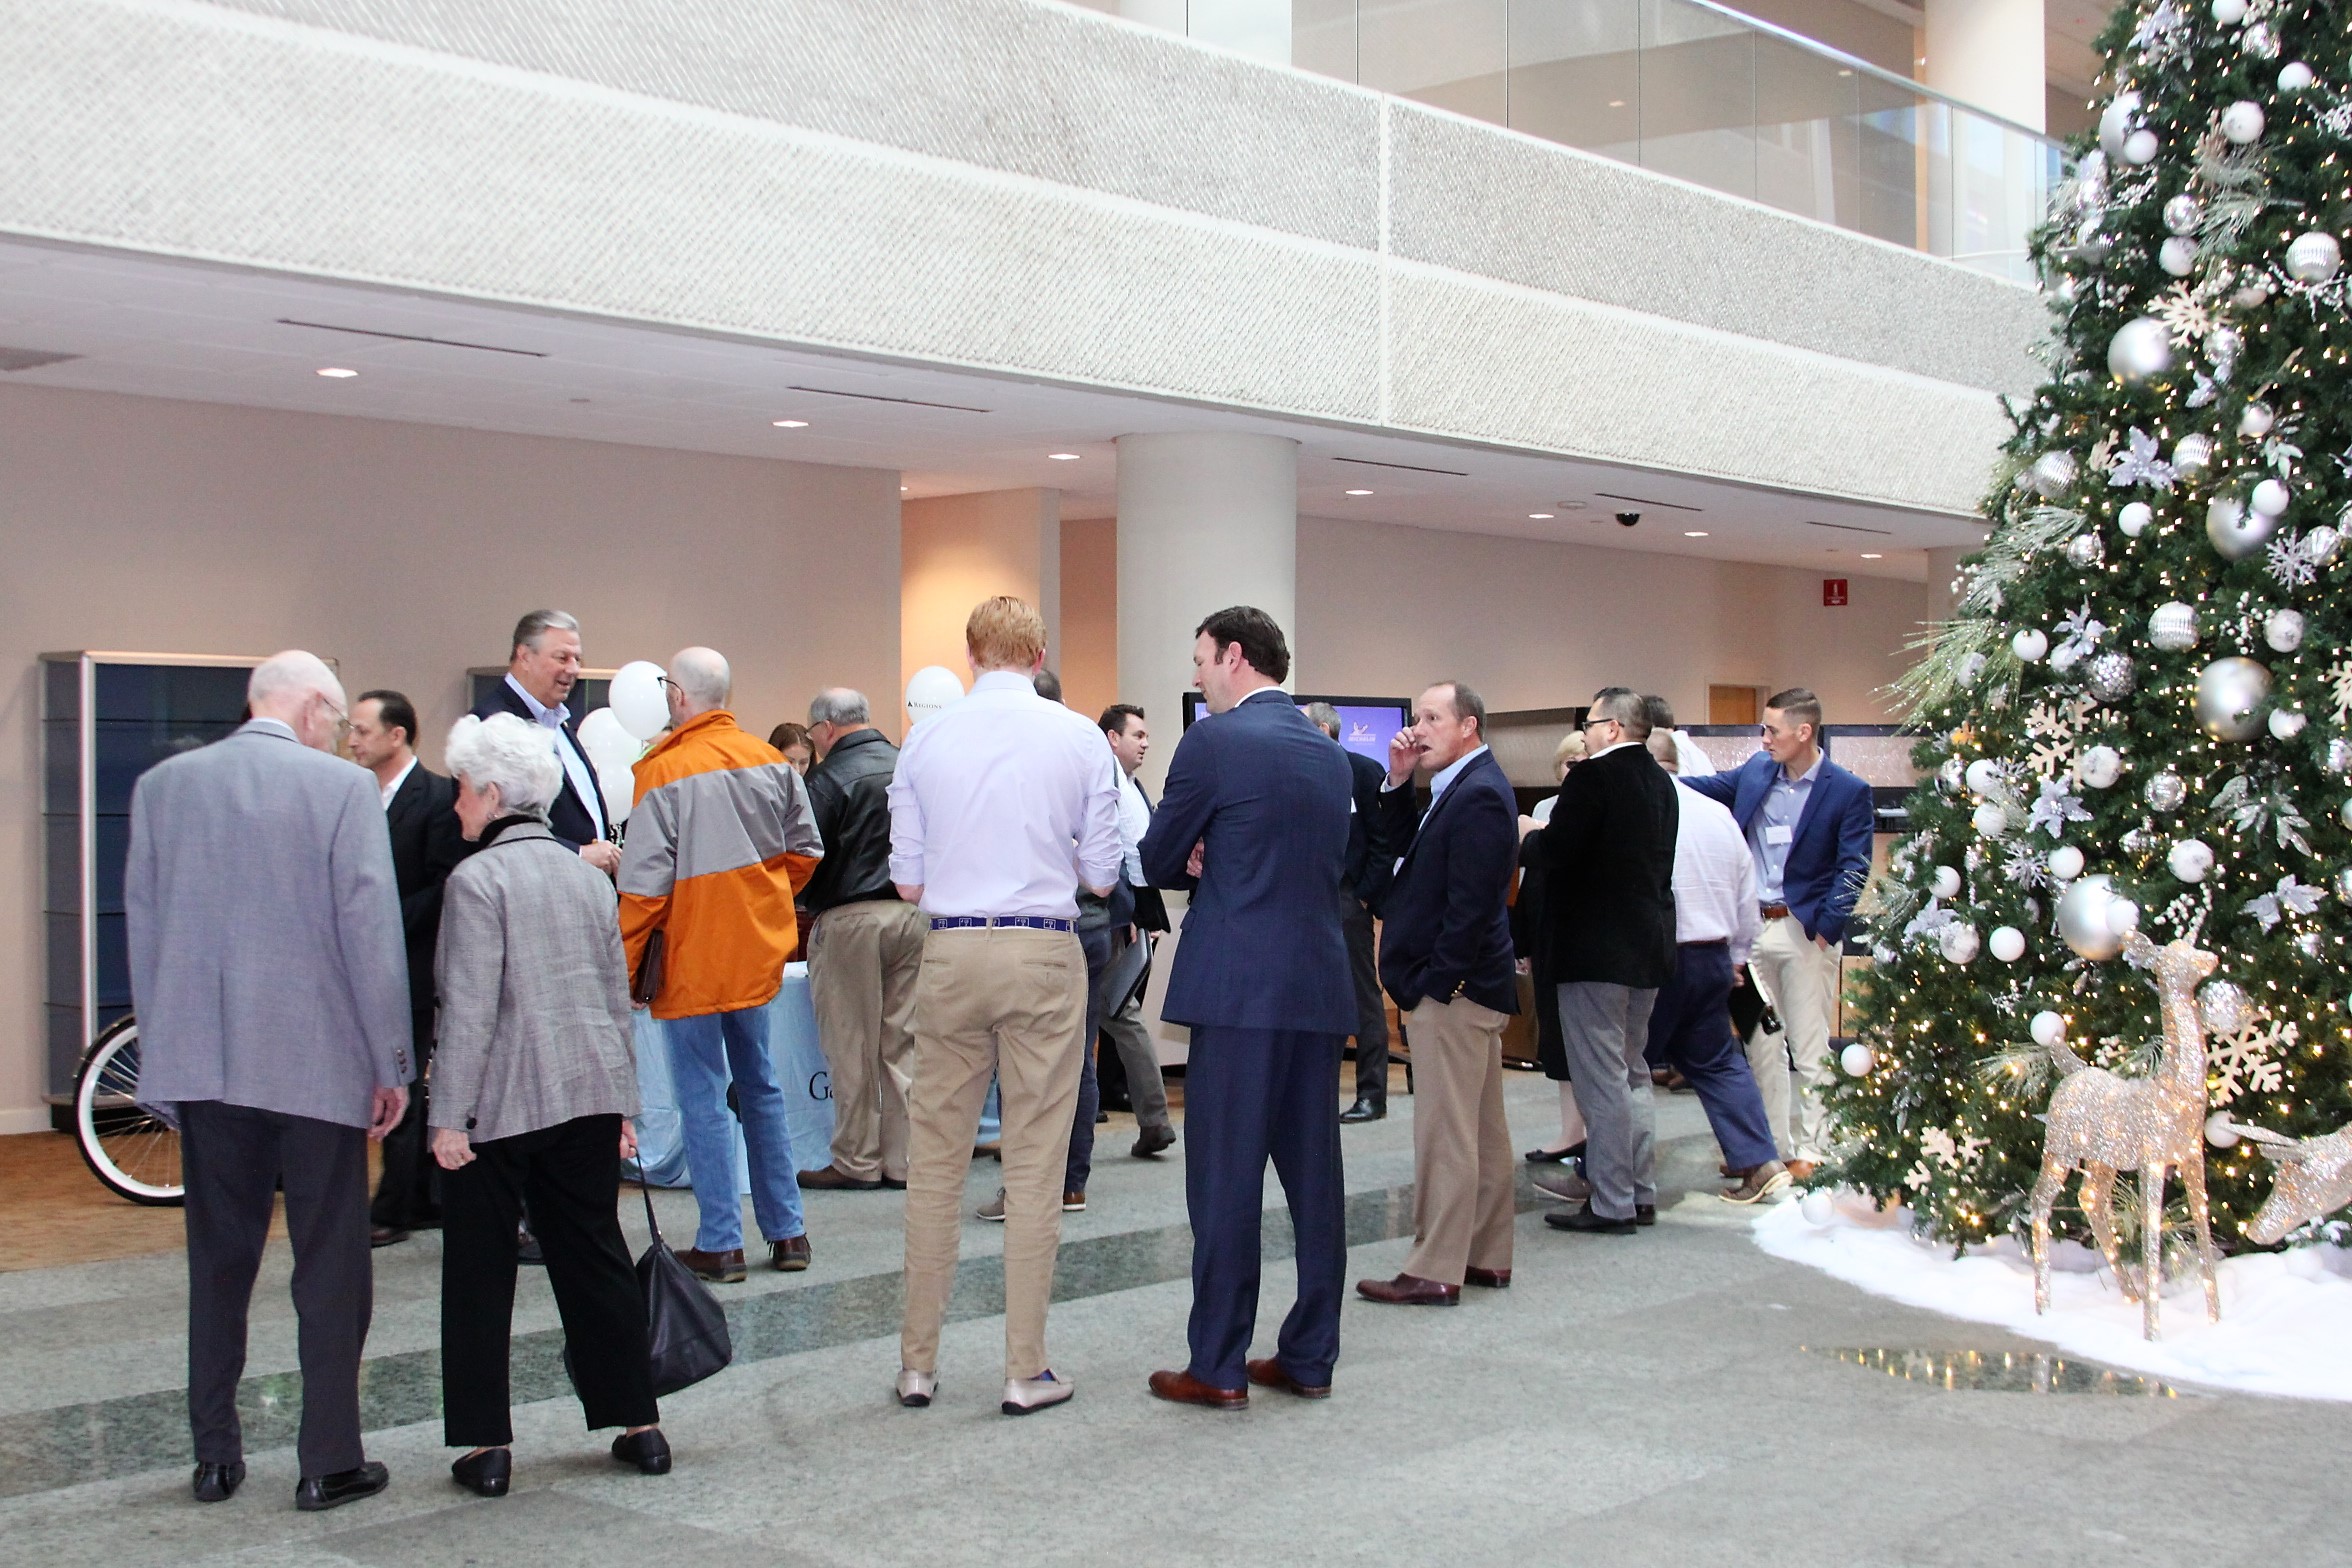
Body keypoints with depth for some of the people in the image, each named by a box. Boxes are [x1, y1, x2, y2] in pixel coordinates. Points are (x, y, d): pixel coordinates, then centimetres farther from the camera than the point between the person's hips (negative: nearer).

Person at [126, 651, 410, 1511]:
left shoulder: (163, 785, 5)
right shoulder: (344, 787, -8)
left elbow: (142, 925, 10)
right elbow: (371, 930, -9)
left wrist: (162, 1052, 18)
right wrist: (392, 1063, -2)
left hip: (201, 1060, 4)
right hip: (318, 1062, -4)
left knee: (218, 1261, 14)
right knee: (331, 1269, 6)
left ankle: (215, 1455, 19)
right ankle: (329, 1462, 9)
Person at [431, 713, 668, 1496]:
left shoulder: (478, 878, -10)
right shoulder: (587, 875, 11)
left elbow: (469, 1010, -15)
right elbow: (617, 998, 14)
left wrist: (449, 1116, -12)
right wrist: (622, 1106, 19)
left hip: (500, 1105, -6)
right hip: (589, 1096, 6)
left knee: (480, 1272, 4)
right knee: (596, 1256, 12)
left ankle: (486, 1446, 7)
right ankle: (638, 1425, 15)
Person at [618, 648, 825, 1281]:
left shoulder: (664, 772, -15)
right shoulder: (770, 761, 2)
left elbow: (644, 884, -14)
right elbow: (805, 850, 8)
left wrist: (624, 966, -6)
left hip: (692, 959, -6)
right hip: (759, 951, 6)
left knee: (703, 1098, 1)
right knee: (760, 1086, 16)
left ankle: (720, 1244, 4)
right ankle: (786, 1232, 19)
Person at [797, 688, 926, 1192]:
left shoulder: (829, 778, -10)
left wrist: (810, 904, 9)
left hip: (850, 919, -5)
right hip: (914, 915, 6)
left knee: (852, 1048, 3)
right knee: (903, 1044, 10)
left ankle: (857, 1162, 9)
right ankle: (903, 1159, 13)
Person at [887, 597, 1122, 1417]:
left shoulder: (925, 740, 2)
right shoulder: (1079, 739, -2)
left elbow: (907, 880, 4)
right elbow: (1101, 875, 1)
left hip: (951, 951, 1)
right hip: (1044, 952, -1)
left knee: (935, 1161, 10)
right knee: (1034, 1166, 4)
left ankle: (917, 1362, 16)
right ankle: (1026, 1370, 8)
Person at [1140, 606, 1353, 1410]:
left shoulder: (1214, 740, -8)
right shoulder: (1331, 753, 14)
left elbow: (1158, 862, -1)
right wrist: (1217, 865, 10)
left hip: (1240, 987, -7)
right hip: (1320, 985, 7)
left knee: (1225, 1177, -1)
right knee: (1313, 1172, 10)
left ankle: (1219, 1368, 3)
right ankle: (1309, 1357, 17)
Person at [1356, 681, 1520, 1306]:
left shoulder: (1478, 794, -16)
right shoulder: (1462, 788, 15)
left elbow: (1470, 903, -21)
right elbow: (1394, 853, 15)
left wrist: (1430, 984, -19)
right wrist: (1398, 783, 3)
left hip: (1452, 990, -11)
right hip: (1471, 987, 11)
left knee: (1445, 1133, -6)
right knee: (1482, 1128, 14)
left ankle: (1435, 1271, -1)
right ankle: (1488, 1256, 22)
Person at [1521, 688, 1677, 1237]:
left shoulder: (1593, 777, -16)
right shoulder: (1659, 782, 10)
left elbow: (1556, 852, -22)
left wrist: (1532, 832, 1)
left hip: (1597, 950, -9)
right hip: (1649, 947, 9)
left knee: (1602, 1079, -3)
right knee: (1632, 1072, 18)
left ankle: (1611, 1205, 1)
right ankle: (1641, 1194, 22)